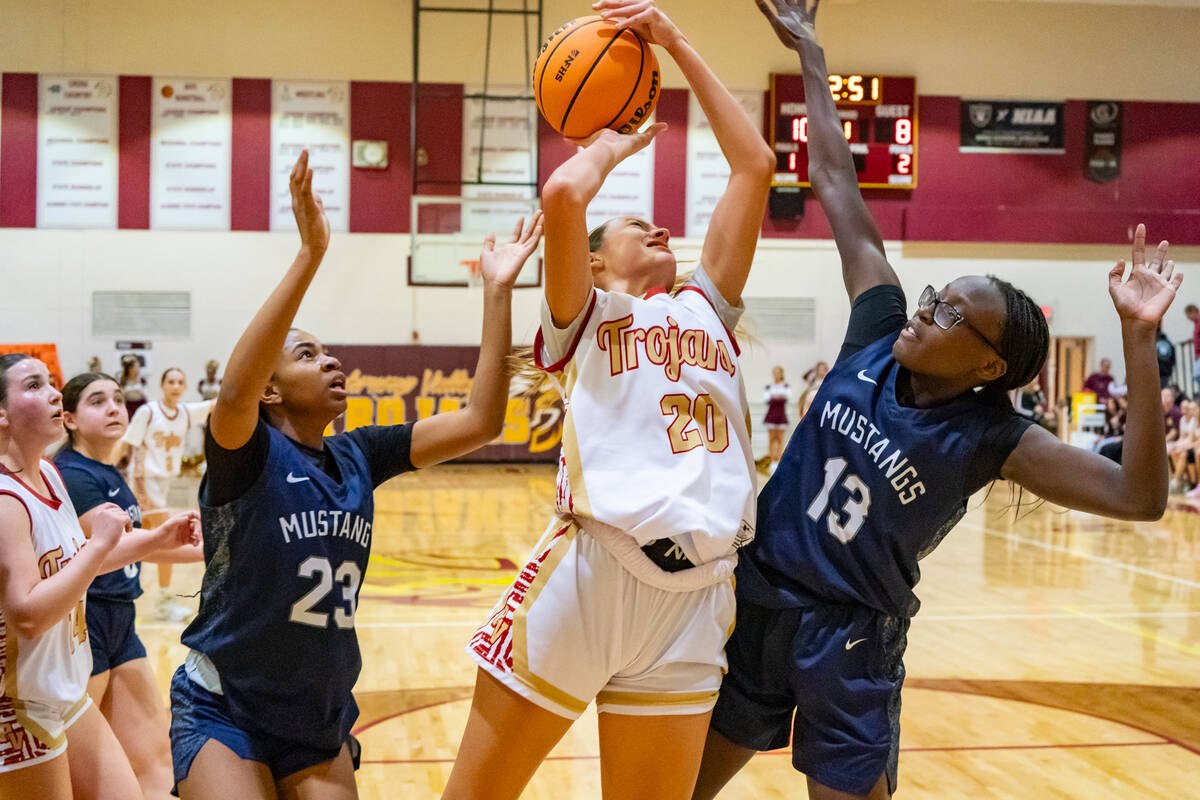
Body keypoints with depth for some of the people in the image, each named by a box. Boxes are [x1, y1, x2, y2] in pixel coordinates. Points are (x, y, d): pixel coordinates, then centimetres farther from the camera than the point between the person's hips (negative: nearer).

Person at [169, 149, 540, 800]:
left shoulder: (358, 456, 1)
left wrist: (497, 291, -10)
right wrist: (310, 255, -42)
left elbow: (479, 422, -4)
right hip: (224, 713, -5)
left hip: (320, 720, 5)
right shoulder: (246, 455, -14)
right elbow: (233, 393, -38)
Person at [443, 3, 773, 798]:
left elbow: (756, 166, 20)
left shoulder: (706, 308, 24)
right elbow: (563, 193, -8)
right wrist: (612, 146, 14)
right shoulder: (585, 315, 12)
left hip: (697, 597, 4)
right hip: (587, 572, -4)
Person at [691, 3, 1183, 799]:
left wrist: (1139, 339, -34)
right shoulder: (877, 339, -5)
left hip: (851, 640, -4)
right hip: (757, 602, 4)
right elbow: (839, 190, -2)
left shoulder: (990, 436, -14)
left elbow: (1140, 495, -26)